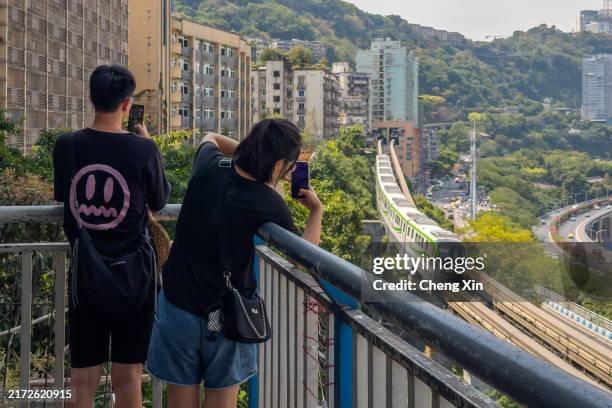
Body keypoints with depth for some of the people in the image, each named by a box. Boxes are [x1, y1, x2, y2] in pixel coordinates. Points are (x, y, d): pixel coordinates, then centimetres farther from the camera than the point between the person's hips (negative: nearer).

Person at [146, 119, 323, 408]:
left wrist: (251, 153, 8)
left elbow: (211, 138, 18)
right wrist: (316, 210, 3)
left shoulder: (209, 168, -7)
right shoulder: (268, 205, -18)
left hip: (178, 307, 3)